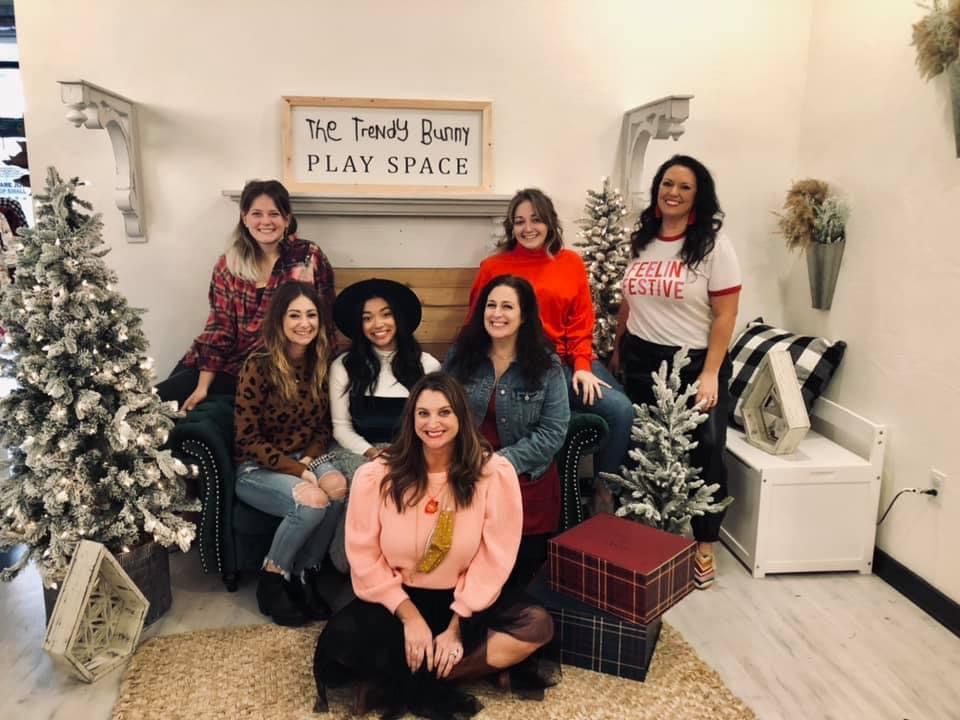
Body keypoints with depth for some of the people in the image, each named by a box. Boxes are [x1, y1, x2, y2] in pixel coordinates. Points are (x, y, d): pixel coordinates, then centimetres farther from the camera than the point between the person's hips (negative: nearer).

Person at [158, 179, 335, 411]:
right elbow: (219, 325, -2)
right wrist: (202, 386, -11)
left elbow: (321, 321, -6)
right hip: (229, 359, 4)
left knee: (164, 397, -11)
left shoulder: (309, 257, -8)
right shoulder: (228, 263, 1)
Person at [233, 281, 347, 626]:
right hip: (257, 469, -4)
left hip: (307, 457, 5)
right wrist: (296, 470, -20)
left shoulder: (320, 363, 1)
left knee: (338, 488, -28)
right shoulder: (258, 366, -16)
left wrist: (308, 460, -9)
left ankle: (305, 574, -6)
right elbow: (247, 439, -14)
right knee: (312, 502, -31)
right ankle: (272, 579, -4)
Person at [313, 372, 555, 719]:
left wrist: (456, 626, -12)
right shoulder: (375, 476, -13)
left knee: (537, 625, -23)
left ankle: (414, 684, -16)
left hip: (465, 600, 2)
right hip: (397, 597, -1)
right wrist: (409, 616, -15)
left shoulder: (494, 472, -13)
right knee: (341, 637, -30)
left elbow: (494, 558, -10)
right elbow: (365, 557, -8)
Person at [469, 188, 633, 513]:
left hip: (570, 360, 4)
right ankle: (600, 484, 2)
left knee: (623, 409, -18)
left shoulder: (572, 263, 10)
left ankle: (602, 481, 7)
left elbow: (581, 323, 7)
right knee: (617, 408, -20)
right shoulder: (493, 267, 1)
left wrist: (582, 367, -6)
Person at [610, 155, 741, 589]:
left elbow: (725, 315, -11)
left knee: (702, 455, 6)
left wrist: (709, 374, -16)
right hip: (642, 361, 5)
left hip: (693, 363, -4)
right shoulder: (641, 239, 7)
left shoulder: (713, 244, -9)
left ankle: (704, 548, 21)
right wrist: (618, 351, 15)